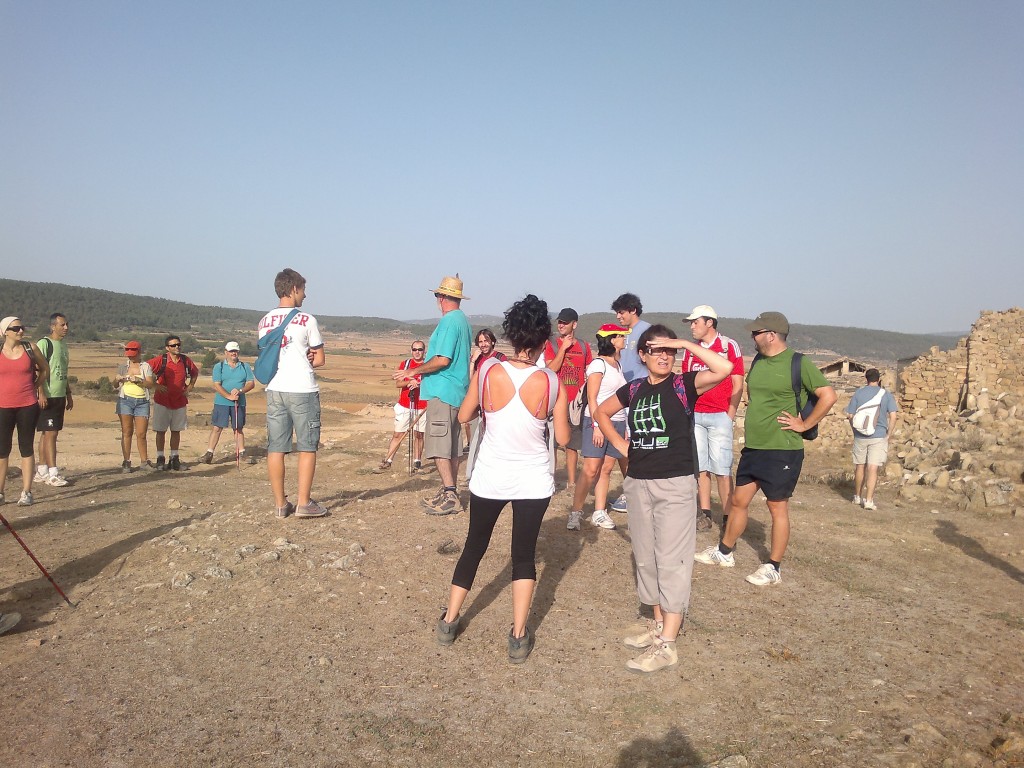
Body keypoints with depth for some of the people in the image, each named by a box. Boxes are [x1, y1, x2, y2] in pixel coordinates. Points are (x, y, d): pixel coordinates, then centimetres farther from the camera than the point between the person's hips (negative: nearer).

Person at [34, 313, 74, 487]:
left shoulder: (63, 345, 16)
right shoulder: (44, 344, -10)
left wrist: (68, 395, 22)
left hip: (59, 396, 8)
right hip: (48, 396, -8)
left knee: (47, 433, 12)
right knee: (50, 433, -9)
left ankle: (42, 471, 18)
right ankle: (53, 474, -8)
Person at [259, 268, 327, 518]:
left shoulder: (264, 322, 10)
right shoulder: (306, 320, -5)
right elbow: (320, 360, -2)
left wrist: (301, 359, 8)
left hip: (274, 390, 5)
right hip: (302, 390, -5)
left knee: (275, 448, 6)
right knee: (307, 448, 3)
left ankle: (280, 504, 10)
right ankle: (304, 503, 3)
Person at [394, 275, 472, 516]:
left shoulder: (449, 321, -14)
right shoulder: (464, 321, 15)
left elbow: (443, 360, -21)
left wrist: (414, 371, -10)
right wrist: (423, 376, 25)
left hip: (442, 391, -10)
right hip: (457, 390, 10)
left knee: (439, 446, -8)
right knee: (452, 446, 13)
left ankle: (449, 496, -10)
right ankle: (449, 493, 21)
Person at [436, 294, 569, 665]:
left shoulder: (488, 370, -13)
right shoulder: (552, 383, -14)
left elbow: (463, 416, 0)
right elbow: (563, 438, -5)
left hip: (490, 477, 1)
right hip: (533, 480, -1)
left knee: (474, 546, 18)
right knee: (524, 555, 11)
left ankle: (449, 621, 29)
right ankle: (518, 637, 11)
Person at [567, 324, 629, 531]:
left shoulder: (618, 365, 15)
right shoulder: (599, 364, -8)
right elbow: (591, 399, -12)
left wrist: (624, 427, 13)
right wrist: (597, 425, -19)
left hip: (617, 422, 7)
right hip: (597, 421, -7)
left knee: (606, 469, 6)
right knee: (590, 471, -9)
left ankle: (599, 513, 11)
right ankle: (575, 513, -1)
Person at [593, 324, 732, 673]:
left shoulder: (684, 384, -7)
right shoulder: (634, 389, 6)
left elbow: (724, 368, -25)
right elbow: (602, 412, 22)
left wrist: (685, 343, -19)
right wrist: (620, 444, 9)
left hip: (675, 485, -6)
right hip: (638, 483, 6)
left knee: (671, 561, -4)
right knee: (645, 558, 14)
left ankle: (666, 645, 0)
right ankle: (659, 623, 31)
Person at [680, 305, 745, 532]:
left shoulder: (729, 346, -1)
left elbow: (737, 385, -2)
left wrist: (730, 415, -8)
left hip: (719, 416, -4)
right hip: (694, 416, 5)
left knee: (722, 469, -5)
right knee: (700, 467, 6)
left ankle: (728, 517, 1)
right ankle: (705, 514, 12)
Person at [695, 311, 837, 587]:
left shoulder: (798, 363, -13)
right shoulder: (758, 361, 9)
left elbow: (828, 396, -16)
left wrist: (804, 424, -14)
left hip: (782, 450, -7)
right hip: (752, 448, 7)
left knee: (777, 507, 3)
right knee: (738, 501, 14)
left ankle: (773, 568, 13)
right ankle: (724, 552, 29)